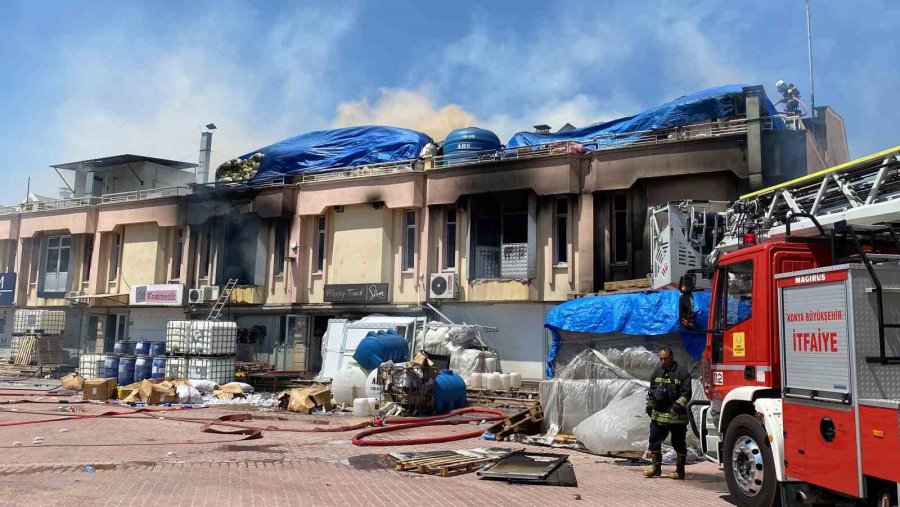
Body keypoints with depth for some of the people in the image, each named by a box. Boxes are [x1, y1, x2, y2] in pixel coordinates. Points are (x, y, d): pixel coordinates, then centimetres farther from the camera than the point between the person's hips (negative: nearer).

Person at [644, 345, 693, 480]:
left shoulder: (682, 373, -8)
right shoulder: (657, 371, 10)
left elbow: (686, 393, -12)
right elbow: (651, 390, 21)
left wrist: (678, 405, -23)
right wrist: (650, 404, 15)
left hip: (677, 417, -5)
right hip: (658, 414, 5)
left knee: (679, 443, 4)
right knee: (654, 441, 8)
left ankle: (680, 471, 14)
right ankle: (655, 467, 19)